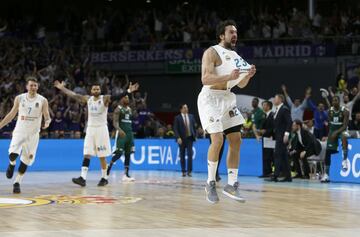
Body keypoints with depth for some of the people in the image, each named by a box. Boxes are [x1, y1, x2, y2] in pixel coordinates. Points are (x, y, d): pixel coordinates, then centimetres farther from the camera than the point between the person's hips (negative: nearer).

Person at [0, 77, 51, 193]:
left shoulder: (43, 100, -4)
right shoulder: (19, 98, 1)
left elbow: (47, 116, -2)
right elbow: (11, 114, 10)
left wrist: (47, 122, -26)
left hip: (33, 134, 0)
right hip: (19, 131, 0)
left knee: (26, 160, 0)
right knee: (13, 154, -21)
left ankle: (17, 183, 13)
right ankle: (12, 165, 14)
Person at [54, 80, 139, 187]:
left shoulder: (105, 99, -7)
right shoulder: (87, 99, 7)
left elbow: (116, 97, -20)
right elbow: (73, 95, 13)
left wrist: (128, 91, -35)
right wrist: (62, 88, 16)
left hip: (101, 128, -4)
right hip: (90, 128, 4)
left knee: (102, 156, 1)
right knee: (87, 154, -4)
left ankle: (104, 178, 13)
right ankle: (83, 178, -10)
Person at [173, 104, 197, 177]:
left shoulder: (191, 116, 9)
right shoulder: (177, 118, -1)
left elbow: (194, 126, 14)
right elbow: (175, 129, -6)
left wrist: (195, 135, 7)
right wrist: (178, 138, -16)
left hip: (189, 138, 2)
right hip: (182, 139, -2)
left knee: (190, 154, -8)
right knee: (182, 156, 4)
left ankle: (189, 171, -5)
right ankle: (183, 171, 11)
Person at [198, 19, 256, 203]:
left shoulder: (235, 56, 12)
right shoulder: (212, 52, -11)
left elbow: (241, 85, 17)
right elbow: (205, 79, -23)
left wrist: (248, 75, -4)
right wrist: (228, 77, -33)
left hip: (227, 99, 8)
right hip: (210, 98, -8)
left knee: (236, 140, 3)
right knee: (217, 140, -16)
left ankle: (231, 185, 11)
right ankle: (210, 183, 0)